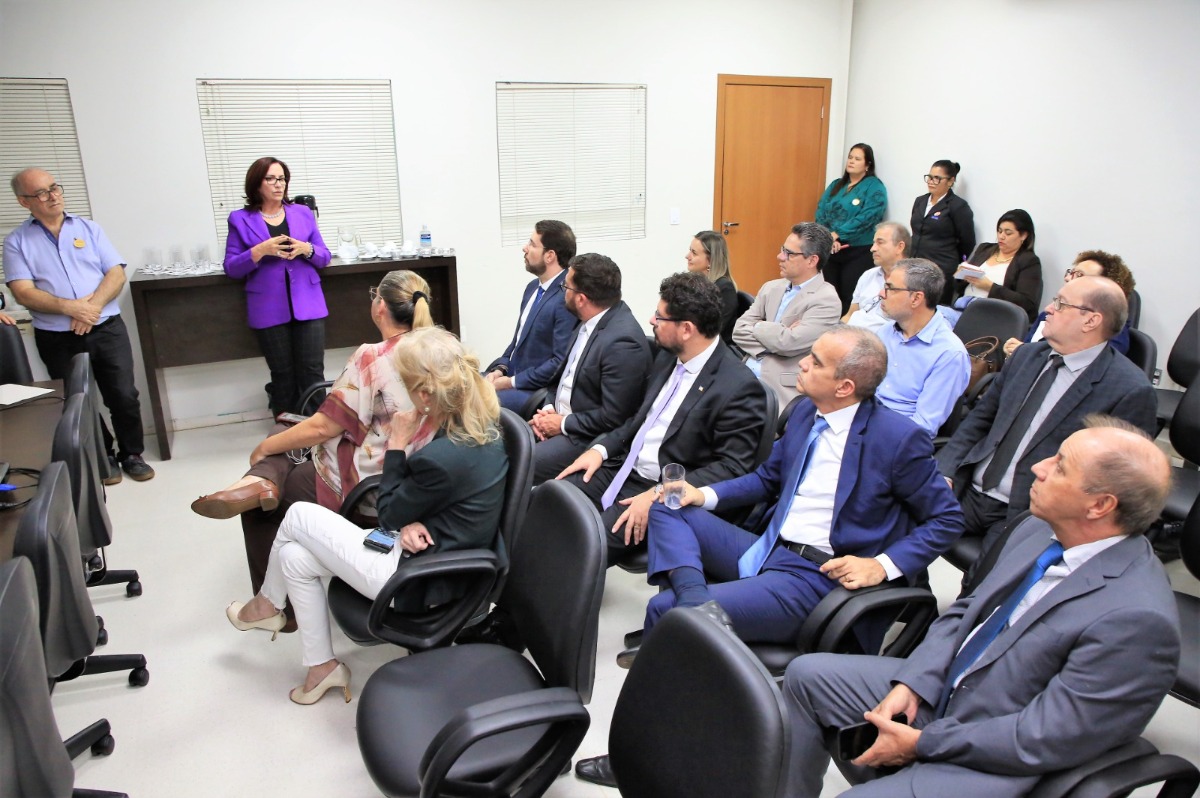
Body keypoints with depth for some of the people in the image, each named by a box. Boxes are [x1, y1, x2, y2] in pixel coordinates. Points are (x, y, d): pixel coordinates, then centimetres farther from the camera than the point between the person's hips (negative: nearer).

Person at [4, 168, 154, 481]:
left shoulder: (89, 228, 7)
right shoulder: (17, 241, 2)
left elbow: (116, 274, -1)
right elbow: (23, 292, -8)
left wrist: (93, 306, -17)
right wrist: (71, 307, -22)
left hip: (107, 329, 1)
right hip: (58, 339, 0)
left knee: (124, 396, -1)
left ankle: (132, 454, 17)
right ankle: (103, 457, 26)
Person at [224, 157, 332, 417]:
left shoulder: (303, 214, 9)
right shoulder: (241, 220, 3)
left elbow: (325, 258, 10)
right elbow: (231, 268, -1)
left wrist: (306, 249, -12)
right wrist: (260, 251, -17)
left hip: (308, 305, 1)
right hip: (269, 310, -1)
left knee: (312, 373, -3)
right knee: (283, 375, 6)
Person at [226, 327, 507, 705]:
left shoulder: (440, 458, -32)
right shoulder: (482, 425, -6)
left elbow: (389, 516, -13)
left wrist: (396, 444, -10)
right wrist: (412, 523, -11)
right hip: (447, 555, 8)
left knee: (299, 515, 4)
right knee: (294, 557, 12)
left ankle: (267, 605, 33)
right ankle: (322, 665, 27)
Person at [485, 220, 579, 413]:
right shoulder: (533, 287, 12)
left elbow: (561, 361, -22)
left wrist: (512, 382, -16)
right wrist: (500, 369, 1)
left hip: (538, 392, -9)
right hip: (511, 377, 9)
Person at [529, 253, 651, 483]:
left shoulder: (623, 341, -26)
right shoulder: (591, 321, 2)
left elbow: (612, 418, -24)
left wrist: (563, 424, -14)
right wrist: (549, 409, 0)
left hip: (588, 438, -9)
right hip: (560, 418, 9)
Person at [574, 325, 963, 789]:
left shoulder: (899, 438, -13)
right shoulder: (805, 413, 8)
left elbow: (947, 520, -3)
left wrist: (882, 565, -16)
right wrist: (706, 495, 6)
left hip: (817, 577, -8)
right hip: (764, 550, 8)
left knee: (665, 609, -21)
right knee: (669, 510, 0)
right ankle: (695, 600, -24)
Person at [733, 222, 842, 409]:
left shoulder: (826, 300, -8)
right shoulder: (771, 288, 13)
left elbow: (788, 343, -18)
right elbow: (739, 330, 5)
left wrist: (758, 327, -1)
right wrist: (776, 335, -10)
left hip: (782, 390, -6)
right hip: (745, 378, 6)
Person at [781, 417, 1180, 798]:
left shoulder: (1138, 618, -27)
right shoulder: (1039, 530, -3)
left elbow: (1047, 738, -24)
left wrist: (922, 742, -18)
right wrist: (911, 684, -7)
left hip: (998, 762, -7)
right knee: (806, 675, 4)